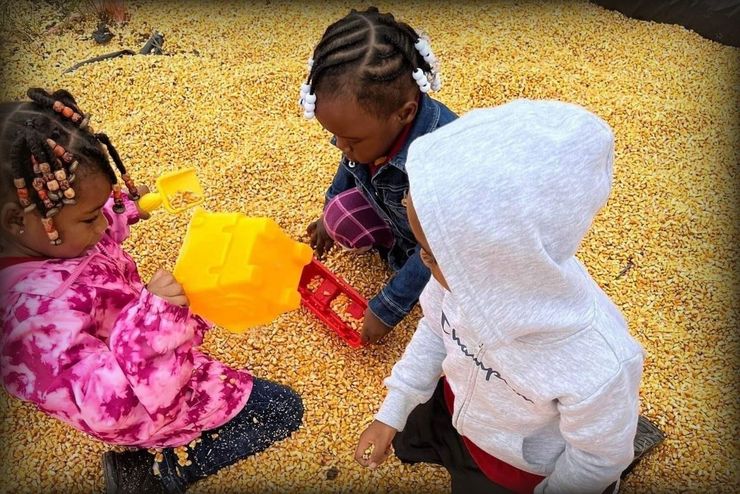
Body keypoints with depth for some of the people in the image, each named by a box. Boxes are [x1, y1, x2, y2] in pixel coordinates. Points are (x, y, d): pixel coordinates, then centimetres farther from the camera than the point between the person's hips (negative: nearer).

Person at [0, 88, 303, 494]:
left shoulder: (36, 239, -14)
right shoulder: (42, 309, -42)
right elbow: (105, 408, -42)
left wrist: (126, 205, 17)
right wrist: (150, 316, -52)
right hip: (142, 403, -9)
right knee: (283, 410, -8)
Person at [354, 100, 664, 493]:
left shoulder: (597, 371, -45)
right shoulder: (469, 267, -33)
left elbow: (598, 460, -21)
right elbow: (436, 328, -10)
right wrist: (391, 414, 0)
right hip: (458, 404, 4)